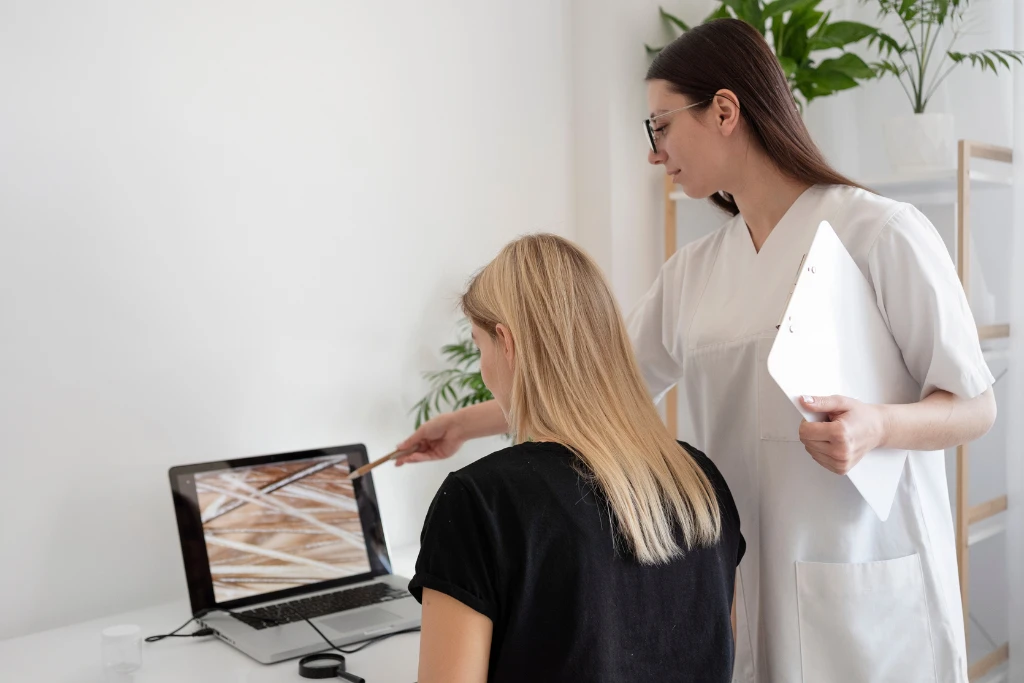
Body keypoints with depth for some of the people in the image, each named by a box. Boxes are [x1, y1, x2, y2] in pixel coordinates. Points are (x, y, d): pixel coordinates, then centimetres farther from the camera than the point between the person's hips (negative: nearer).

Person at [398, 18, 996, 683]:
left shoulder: (882, 232, -10)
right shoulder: (693, 272, 6)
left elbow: (975, 407, -5)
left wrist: (877, 426, -26)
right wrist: (465, 423, 16)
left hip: (869, 579, -4)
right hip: (748, 577, 5)